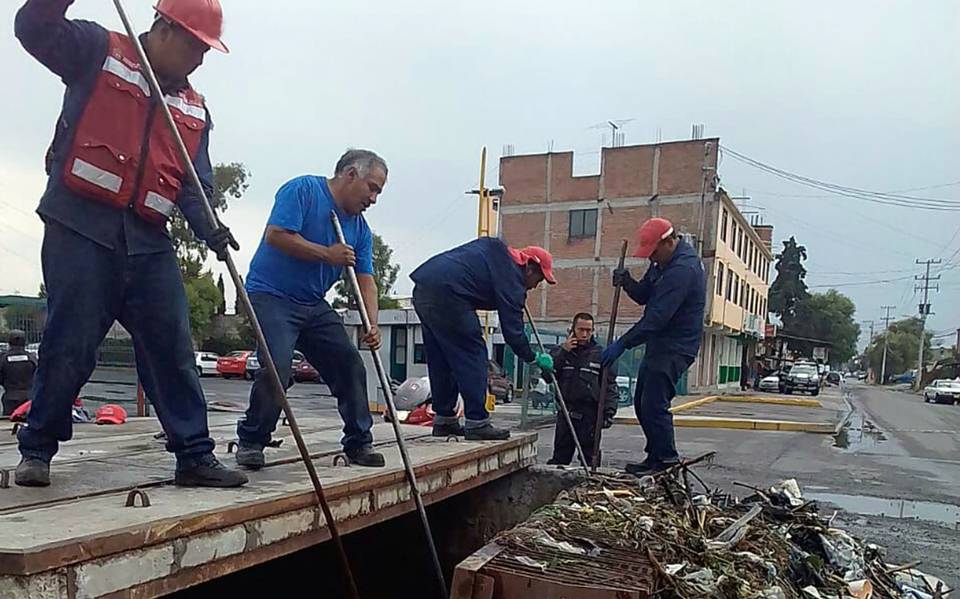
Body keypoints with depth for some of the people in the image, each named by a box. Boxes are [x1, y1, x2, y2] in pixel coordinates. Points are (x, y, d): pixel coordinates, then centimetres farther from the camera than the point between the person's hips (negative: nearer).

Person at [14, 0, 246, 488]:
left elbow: (194, 186, 9)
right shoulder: (98, 51, 5)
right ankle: (36, 449, 18)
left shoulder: (195, 110, 15)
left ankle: (194, 456, 9)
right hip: (80, 227, -4)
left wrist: (208, 227, -9)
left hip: (148, 240, 5)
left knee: (173, 349, 3)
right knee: (69, 346, -2)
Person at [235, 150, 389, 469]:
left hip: (315, 305, 7)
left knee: (350, 365, 1)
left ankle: (359, 443, 13)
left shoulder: (360, 229, 10)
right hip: (272, 295, -7)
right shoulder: (303, 190, -9)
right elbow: (276, 235, -20)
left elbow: (365, 281, 4)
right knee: (277, 367, -22)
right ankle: (250, 442, -3)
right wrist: (327, 254, -16)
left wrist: (372, 324, -11)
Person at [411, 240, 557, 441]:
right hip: (447, 294, -10)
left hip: (422, 288, 10)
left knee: (441, 360, 15)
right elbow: (512, 329, -4)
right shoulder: (512, 277, -2)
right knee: (472, 355, -2)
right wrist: (535, 358, 8)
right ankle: (477, 423, -1)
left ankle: (443, 420, 21)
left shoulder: (495, 248, 22)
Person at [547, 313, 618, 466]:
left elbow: (610, 385, 2)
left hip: (590, 415, -2)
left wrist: (609, 411, -10)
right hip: (565, 412, 2)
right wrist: (563, 352, -7)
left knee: (589, 457, 2)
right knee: (560, 456, 8)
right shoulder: (561, 351, 11)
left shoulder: (601, 354, 4)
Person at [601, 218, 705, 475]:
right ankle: (656, 455, 23)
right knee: (642, 403, 13)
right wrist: (627, 282, -7)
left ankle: (666, 461, 0)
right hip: (660, 345, 11)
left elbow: (657, 317, -26)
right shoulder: (663, 262, 10)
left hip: (674, 348, -10)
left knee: (654, 405, -11)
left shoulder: (683, 269, -22)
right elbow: (643, 296, 16)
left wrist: (622, 344, -24)